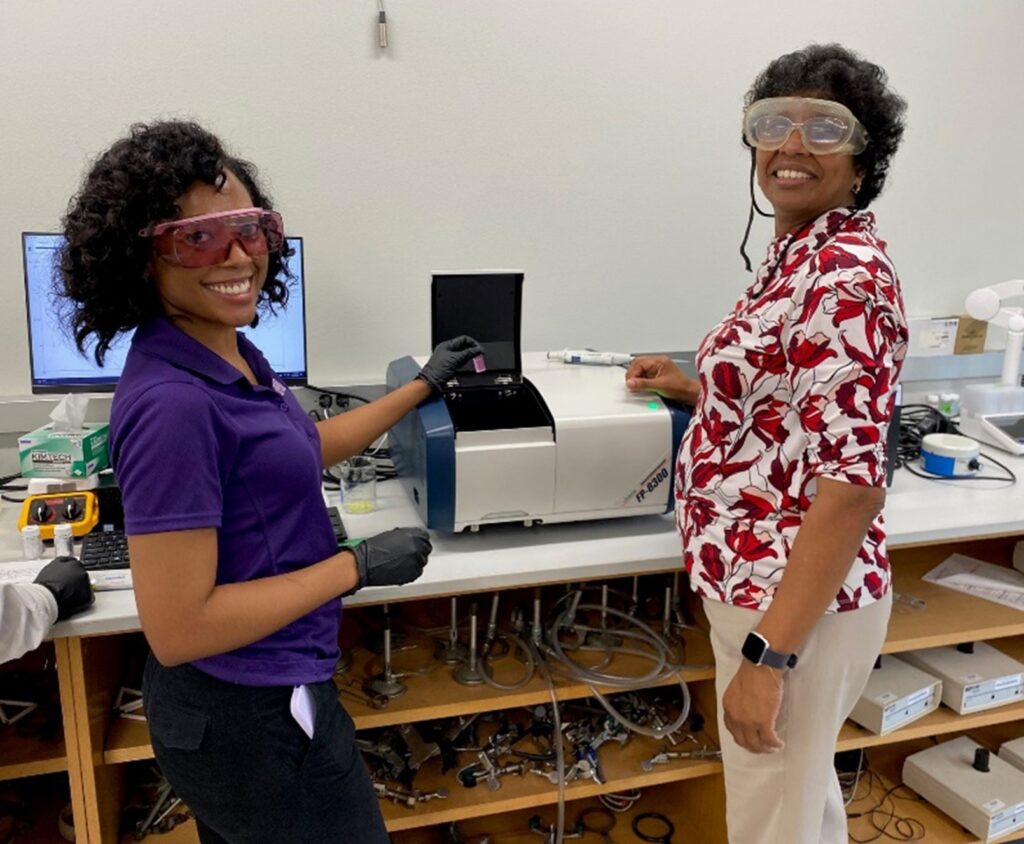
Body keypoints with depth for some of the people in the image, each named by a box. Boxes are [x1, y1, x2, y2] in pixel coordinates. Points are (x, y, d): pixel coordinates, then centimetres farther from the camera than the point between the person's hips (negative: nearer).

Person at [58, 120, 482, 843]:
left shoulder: (232, 350, 0)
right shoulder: (173, 402, -29)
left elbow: (299, 450, 17)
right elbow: (177, 630, -28)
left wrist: (421, 388, 22)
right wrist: (360, 566, -22)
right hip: (255, 718, -8)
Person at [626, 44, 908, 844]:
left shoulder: (846, 274, -21)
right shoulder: (803, 255, 9)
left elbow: (852, 482, -26)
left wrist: (769, 652, -26)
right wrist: (693, 389, 21)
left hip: (793, 603, -9)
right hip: (770, 585, 9)